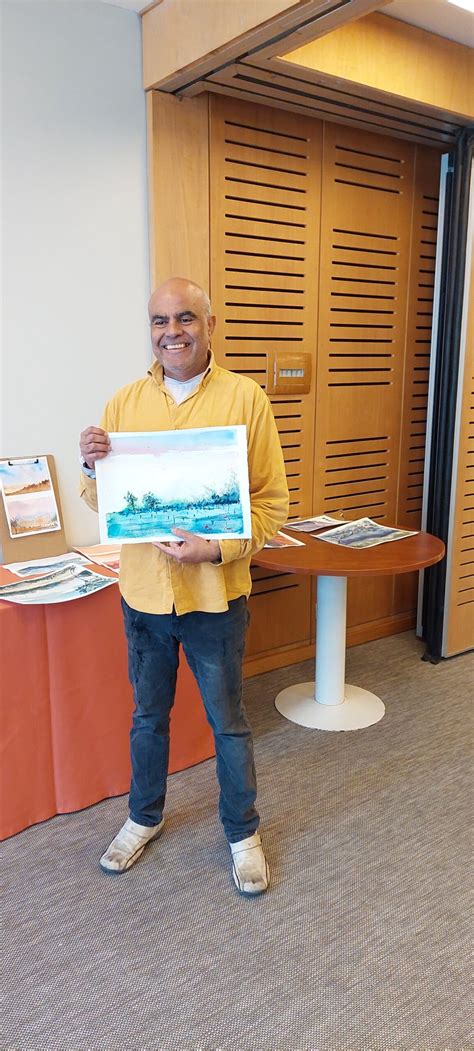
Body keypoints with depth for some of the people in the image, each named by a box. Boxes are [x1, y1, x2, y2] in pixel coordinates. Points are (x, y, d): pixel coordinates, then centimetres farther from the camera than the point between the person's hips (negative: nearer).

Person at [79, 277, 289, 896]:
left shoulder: (244, 398, -7)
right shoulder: (125, 403, 2)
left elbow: (272, 500, -8)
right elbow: (103, 502, 7)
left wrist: (219, 549, -22)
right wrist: (92, 466, -14)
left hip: (215, 593, -3)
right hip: (143, 589, 3)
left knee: (228, 722, 13)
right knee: (148, 714, 21)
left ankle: (243, 831, 36)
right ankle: (145, 816, 45)